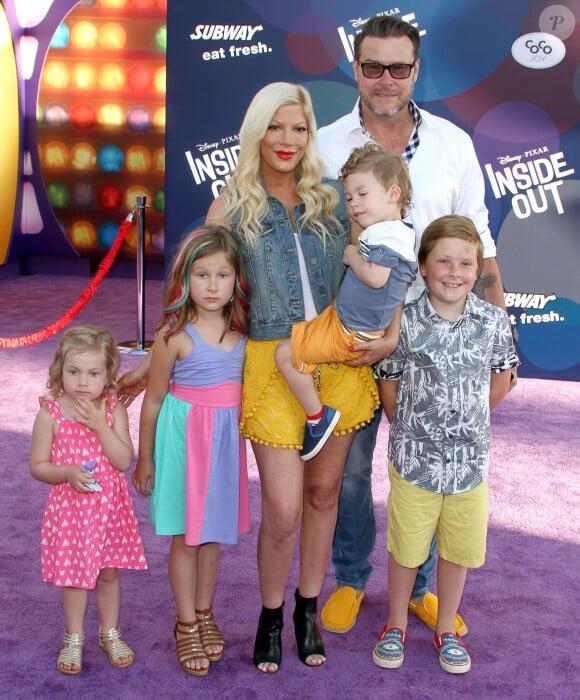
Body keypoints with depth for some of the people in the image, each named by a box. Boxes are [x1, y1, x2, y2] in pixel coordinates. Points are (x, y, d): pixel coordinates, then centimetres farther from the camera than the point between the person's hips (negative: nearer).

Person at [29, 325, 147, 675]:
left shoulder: (114, 410, -7)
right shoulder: (50, 413, -11)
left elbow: (124, 460, -14)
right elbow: (38, 465, -6)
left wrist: (99, 424, -22)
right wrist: (68, 473, -24)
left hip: (110, 505, 1)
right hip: (69, 506, -1)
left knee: (109, 571, 13)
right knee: (74, 573, 12)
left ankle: (110, 634, 34)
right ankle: (74, 638, 33)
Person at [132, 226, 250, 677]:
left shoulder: (240, 327, -1)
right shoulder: (175, 334, -15)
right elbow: (154, 399, -8)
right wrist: (145, 459, -2)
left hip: (226, 436, 5)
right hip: (186, 435, -4)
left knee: (214, 531, 15)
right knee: (186, 535, 6)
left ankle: (204, 614, 32)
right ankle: (186, 625, 21)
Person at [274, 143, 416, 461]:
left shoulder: (386, 234, -22)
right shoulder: (398, 232, 10)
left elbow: (375, 277, -34)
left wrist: (352, 256, -16)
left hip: (349, 333, -11)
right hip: (342, 316, 11)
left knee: (285, 353, -12)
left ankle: (317, 417, 1)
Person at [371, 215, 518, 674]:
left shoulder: (494, 321, -6)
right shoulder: (405, 321, -11)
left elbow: (500, 381, 7)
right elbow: (389, 385, -2)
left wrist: (468, 420, 11)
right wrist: (412, 429, 4)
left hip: (470, 460, 2)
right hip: (413, 460, -2)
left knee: (459, 550, 15)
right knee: (406, 548, 13)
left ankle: (447, 629, 37)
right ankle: (396, 626, 35)